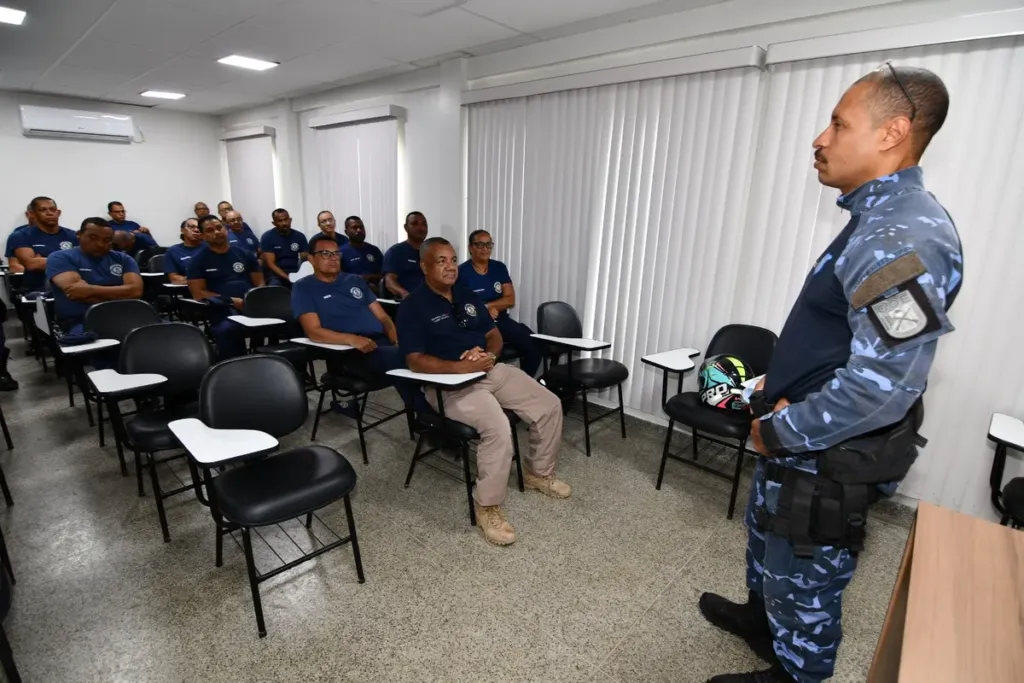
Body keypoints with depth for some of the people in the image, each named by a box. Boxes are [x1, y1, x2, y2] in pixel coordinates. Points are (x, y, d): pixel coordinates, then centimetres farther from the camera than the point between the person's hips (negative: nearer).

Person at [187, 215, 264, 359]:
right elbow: (198, 294, 2)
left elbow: (259, 283, 16)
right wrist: (232, 301, -10)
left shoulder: (244, 254, 18)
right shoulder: (198, 259, 9)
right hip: (222, 309, -3)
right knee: (227, 329, -40)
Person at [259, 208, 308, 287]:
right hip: (276, 275, -2)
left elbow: (305, 260, 4)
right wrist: (287, 277, -24)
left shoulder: (299, 236, 6)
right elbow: (270, 263, -9)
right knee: (275, 285, -35)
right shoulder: (267, 237, -3)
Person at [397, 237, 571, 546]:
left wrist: (489, 354, -9)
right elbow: (415, 360, -16)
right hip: (450, 383, -7)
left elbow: (495, 335, 15)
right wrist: (462, 367, -26)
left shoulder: (468, 297, 15)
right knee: (498, 427, -32)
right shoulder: (413, 307, -6)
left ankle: (538, 473, 23)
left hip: (492, 370, 8)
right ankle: (487, 506, -11)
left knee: (550, 405, 1)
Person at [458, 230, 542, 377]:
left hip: (502, 321, 5)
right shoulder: (462, 272, -4)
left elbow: (510, 300, 3)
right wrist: (488, 311, -8)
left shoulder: (499, 267, 11)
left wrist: (484, 306, -11)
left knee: (534, 346, -15)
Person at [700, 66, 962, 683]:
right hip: (803, 438, 10)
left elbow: (880, 387, -31)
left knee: (805, 579, 15)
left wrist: (780, 431, -19)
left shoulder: (905, 237, -26)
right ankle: (761, 618, 57)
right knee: (766, 538, 31)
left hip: (828, 457, -10)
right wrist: (779, 389, 6)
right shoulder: (880, 219, 7)